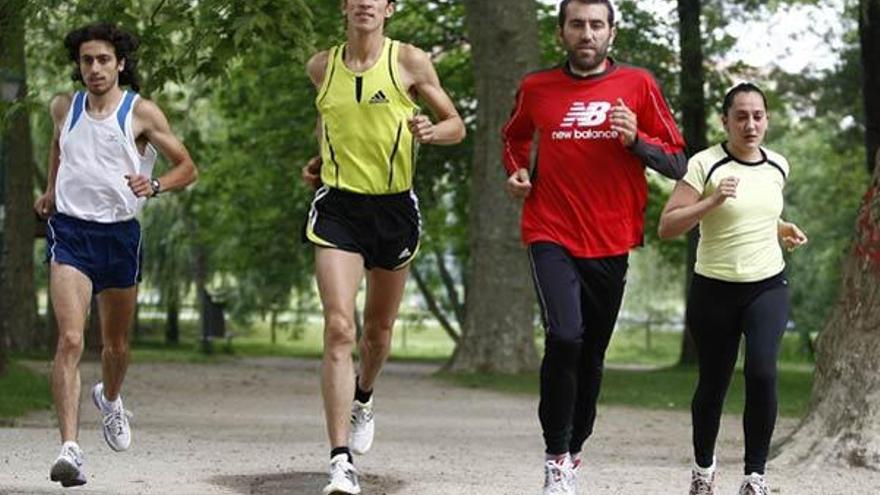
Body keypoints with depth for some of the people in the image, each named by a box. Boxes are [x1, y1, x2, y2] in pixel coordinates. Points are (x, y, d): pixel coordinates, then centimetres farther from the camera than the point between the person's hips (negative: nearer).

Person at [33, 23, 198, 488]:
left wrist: (154, 185, -19)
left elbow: (187, 167, 0)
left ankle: (109, 398, 51)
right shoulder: (64, 108, 4)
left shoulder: (141, 112, -4)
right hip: (70, 230, 0)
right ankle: (69, 448, -25)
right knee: (70, 340, -18)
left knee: (117, 344, 16)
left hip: (120, 234, 0)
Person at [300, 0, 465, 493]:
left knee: (378, 330, 16)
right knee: (339, 328, -16)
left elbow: (456, 125, 2)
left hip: (394, 208, 0)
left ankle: (363, 399, 51)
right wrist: (321, 159, 11)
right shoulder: (322, 66, 4)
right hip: (338, 207, 0)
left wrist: (430, 131, -19)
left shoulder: (409, 61, -4)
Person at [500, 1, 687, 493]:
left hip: (610, 242, 1)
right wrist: (517, 171, 7)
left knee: (592, 355, 11)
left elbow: (678, 163, 2)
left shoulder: (637, 85, 1)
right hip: (552, 234, -1)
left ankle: (574, 452, 30)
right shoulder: (537, 88, 5)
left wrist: (634, 139, -15)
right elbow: (515, 136, 26)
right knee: (565, 336, -21)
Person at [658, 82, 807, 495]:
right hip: (714, 290, -2)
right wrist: (712, 202, -27)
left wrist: (781, 228, 8)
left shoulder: (778, 166, 6)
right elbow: (666, 227, -15)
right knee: (713, 384, 9)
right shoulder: (705, 165, -10)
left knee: (762, 371, -20)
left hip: (768, 286, 2)